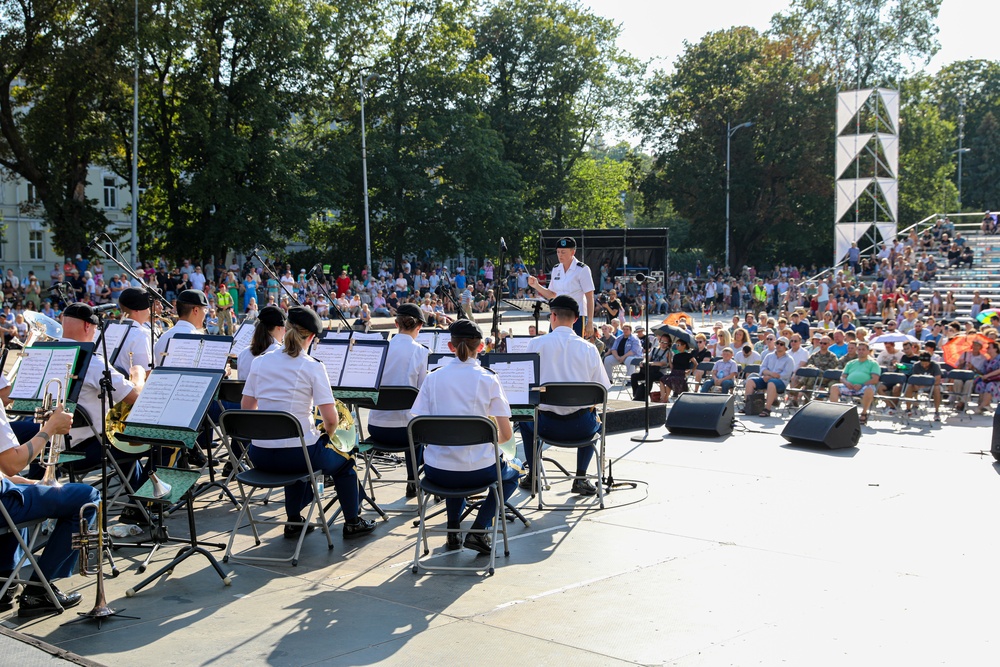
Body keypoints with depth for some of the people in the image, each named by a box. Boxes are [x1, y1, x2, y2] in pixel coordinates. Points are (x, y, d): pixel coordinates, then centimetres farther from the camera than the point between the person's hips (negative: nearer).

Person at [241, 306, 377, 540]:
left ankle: (294, 522, 39)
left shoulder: (260, 362, 2)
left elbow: (246, 407, 10)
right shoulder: (312, 367, -10)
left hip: (259, 456, 5)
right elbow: (331, 419, -12)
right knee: (343, 461, 27)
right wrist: (327, 433, 9)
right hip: (295, 454, -4)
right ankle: (352, 523, 33)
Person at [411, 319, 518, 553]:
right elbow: (506, 434, -6)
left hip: (437, 472, 3)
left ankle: (453, 529, 27)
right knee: (511, 474, 31)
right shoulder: (488, 380, -7)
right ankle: (478, 530, 12)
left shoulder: (433, 378, -1)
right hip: (478, 471, -3)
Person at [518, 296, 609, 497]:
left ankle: (532, 476, 33)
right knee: (594, 421, 37)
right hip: (581, 427, 1)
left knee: (524, 420, 34)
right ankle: (580, 478, 25)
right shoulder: (588, 348, -3)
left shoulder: (536, 343, -6)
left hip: (547, 424, 0)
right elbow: (602, 390, 0)